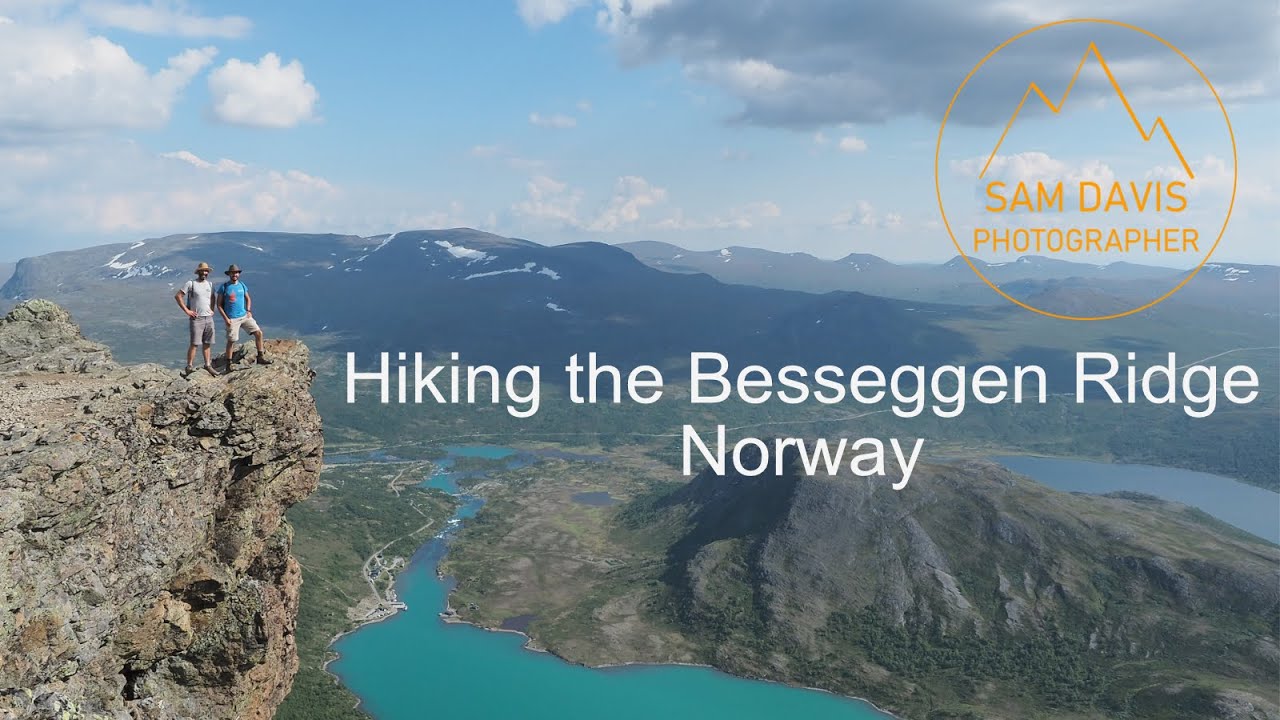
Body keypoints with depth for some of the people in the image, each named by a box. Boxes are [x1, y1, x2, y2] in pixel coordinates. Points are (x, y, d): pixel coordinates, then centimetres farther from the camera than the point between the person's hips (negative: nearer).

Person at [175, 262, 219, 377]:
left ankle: (208, 365, 18)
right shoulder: (191, 283, -5)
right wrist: (186, 310, -10)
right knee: (194, 343, -8)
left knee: (207, 343, 9)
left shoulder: (210, 284, 12)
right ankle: (189, 367, -3)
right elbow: (177, 296, -6)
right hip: (196, 318, -5)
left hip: (209, 318, 5)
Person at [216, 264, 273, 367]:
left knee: (258, 332, -5)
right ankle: (228, 364, 14)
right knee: (231, 341, 1)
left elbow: (248, 299, 23)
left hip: (244, 316, 4)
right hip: (232, 319, -4)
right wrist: (226, 318, -11)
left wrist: (248, 311, 6)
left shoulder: (242, 285, 9)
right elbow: (219, 305, -3)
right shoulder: (224, 287, -5)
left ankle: (260, 357, 3)